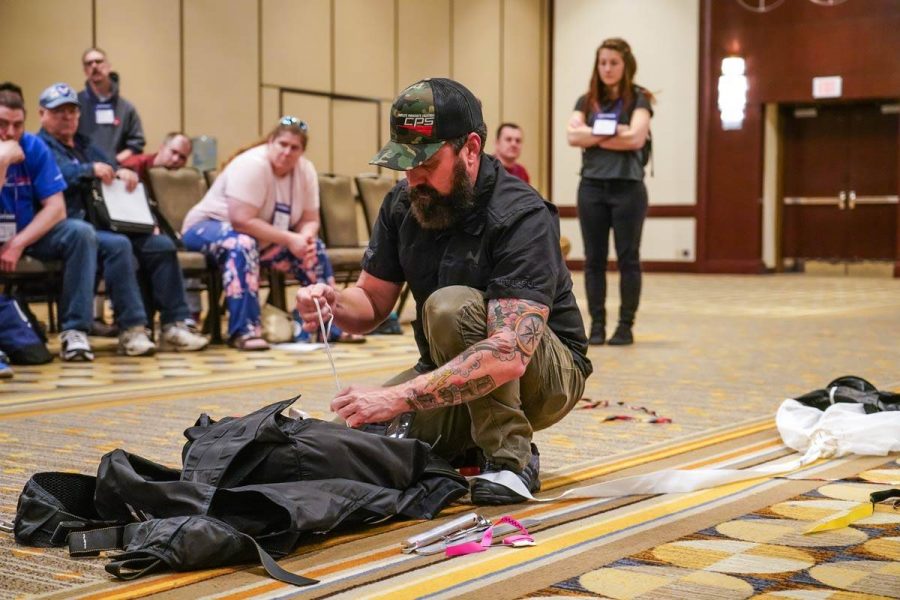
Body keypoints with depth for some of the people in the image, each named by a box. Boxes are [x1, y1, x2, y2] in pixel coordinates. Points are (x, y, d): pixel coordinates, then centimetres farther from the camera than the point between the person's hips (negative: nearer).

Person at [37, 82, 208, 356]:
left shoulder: (85, 146, 29)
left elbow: (111, 168, 29)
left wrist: (123, 172, 4)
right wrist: (90, 170, -29)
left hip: (104, 223, 8)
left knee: (162, 245, -11)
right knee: (117, 245, -35)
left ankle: (173, 325, -12)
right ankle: (131, 329, -34)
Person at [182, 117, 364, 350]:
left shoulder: (306, 170, -5)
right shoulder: (251, 165, -27)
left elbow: (310, 219, -2)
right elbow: (242, 221, -33)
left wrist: (305, 238, -25)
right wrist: (289, 239, -32)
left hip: (263, 240, 7)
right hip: (208, 228, -7)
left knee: (314, 247, -7)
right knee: (242, 244, -38)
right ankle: (244, 330, -39)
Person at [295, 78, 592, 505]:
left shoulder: (522, 218, -27)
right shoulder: (403, 204, -5)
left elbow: (509, 355, -39)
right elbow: (373, 302, 2)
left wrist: (398, 397, -46)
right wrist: (334, 303, -23)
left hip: (547, 373, -6)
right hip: (452, 374, 6)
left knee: (452, 306, -33)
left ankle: (510, 457, -19)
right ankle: (468, 442, 11)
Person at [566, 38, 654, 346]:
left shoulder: (638, 99, 2)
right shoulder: (586, 101, 12)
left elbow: (636, 138, -14)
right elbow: (572, 135, -4)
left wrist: (592, 138, -6)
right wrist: (612, 132, -11)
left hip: (627, 187, -3)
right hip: (592, 186, 3)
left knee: (628, 258, 1)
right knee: (594, 259, 4)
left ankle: (626, 325, 7)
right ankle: (596, 324, 10)